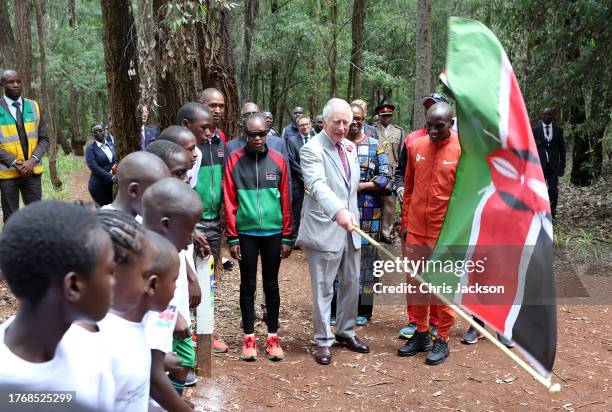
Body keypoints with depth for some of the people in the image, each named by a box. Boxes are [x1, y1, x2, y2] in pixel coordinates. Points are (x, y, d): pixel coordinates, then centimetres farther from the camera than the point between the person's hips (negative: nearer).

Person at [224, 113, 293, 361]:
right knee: (248, 285, 8)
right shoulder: (234, 161, -2)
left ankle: (272, 337, 20)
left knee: (271, 285, 10)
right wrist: (232, 238, -4)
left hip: (273, 233, 1)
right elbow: (229, 201, -2)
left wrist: (287, 237, 2)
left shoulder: (278, 160, 1)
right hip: (246, 233, -1)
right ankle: (249, 337, 19)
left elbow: (286, 200, 2)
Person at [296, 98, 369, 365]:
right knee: (323, 290, 2)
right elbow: (318, 185, -31)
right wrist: (338, 211, -44)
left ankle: (346, 332, 33)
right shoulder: (312, 149, -14)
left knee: (351, 284, 16)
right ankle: (323, 341, 17)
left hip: (349, 228, 7)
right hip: (324, 230, -7)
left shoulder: (350, 147, 11)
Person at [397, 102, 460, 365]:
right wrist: (405, 222, 10)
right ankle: (420, 333, 27)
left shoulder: (462, 150, -9)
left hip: (445, 233, -4)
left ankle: (442, 339, 18)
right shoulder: (416, 146, 4)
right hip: (415, 231, 4)